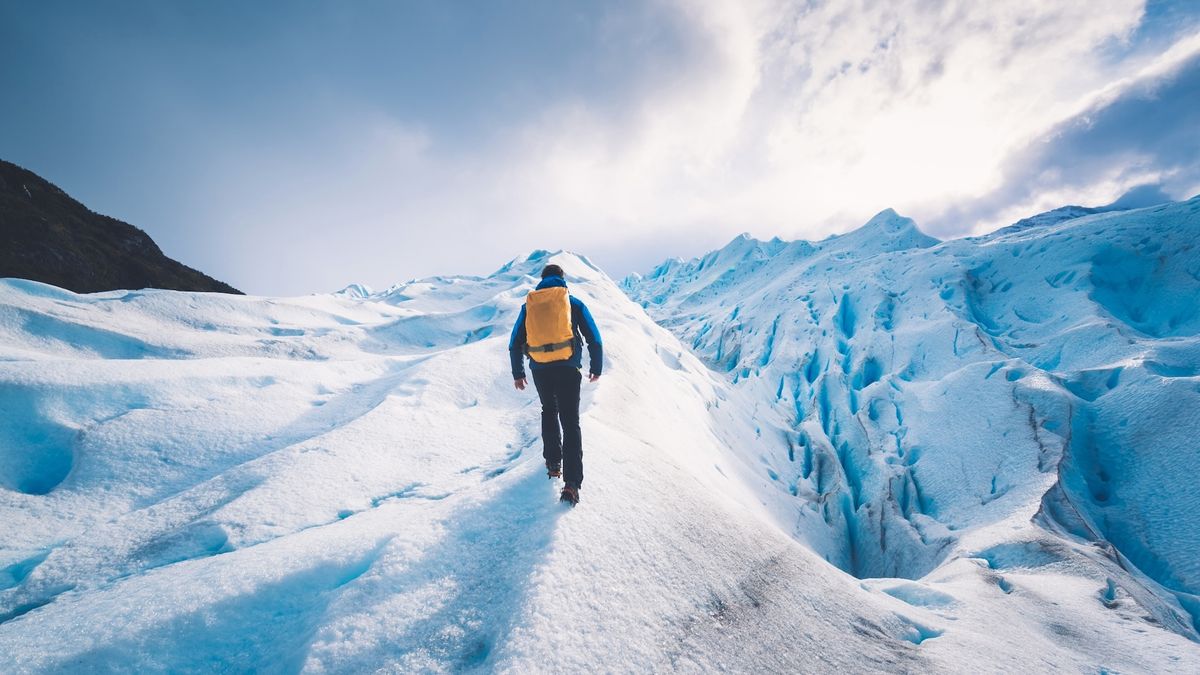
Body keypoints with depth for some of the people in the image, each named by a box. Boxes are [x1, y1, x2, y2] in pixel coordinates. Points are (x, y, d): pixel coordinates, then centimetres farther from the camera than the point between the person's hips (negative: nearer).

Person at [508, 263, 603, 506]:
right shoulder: (574, 303, 4)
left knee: (549, 412, 26)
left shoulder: (529, 304, 10)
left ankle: (553, 463, 28)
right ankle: (572, 483, -9)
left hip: (540, 370, 2)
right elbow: (594, 338, 4)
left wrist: (517, 373, 20)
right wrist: (596, 367, 15)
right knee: (570, 422, 0)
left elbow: (515, 343, 11)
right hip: (568, 369, -2)